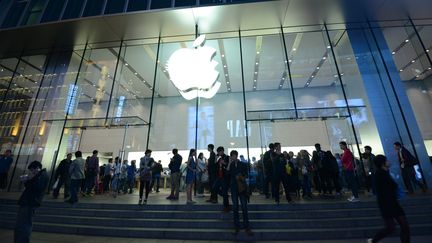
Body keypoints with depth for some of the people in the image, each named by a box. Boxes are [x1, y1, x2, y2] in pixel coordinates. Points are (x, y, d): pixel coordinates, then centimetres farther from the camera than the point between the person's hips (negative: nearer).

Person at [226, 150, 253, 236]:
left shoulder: (243, 164, 2)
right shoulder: (230, 165, 5)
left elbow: (246, 174, 6)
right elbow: (227, 173, -12)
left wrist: (242, 178, -14)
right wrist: (229, 163, -16)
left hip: (242, 187, -1)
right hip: (233, 188, 1)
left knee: (244, 207, -1)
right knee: (235, 207, 7)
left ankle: (246, 227, 10)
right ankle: (236, 226, 19)